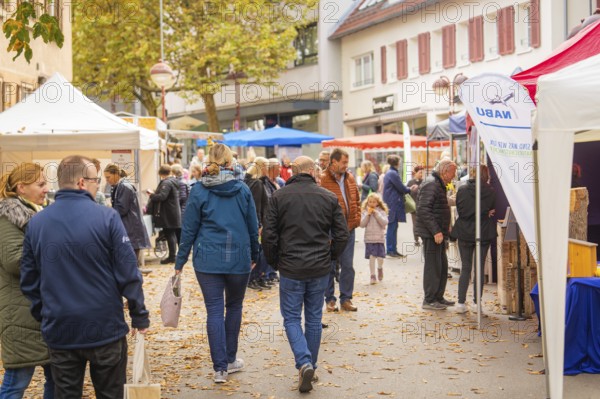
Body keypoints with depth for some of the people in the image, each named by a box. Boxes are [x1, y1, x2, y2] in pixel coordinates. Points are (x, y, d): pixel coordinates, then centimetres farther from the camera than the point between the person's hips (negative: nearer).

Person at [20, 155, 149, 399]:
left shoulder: (36, 223, -1)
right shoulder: (107, 217, -12)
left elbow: (29, 281, 4)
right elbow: (128, 273, -11)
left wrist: (42, 317, 17)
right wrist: (140, 316, 0)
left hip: (59, 332, 3)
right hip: (105, 330, -3)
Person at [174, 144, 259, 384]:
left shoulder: (198, 191, -3)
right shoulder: (243, 190, 0)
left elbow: (189, 229, -2)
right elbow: (253, 227, 6)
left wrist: (180, 262, 5)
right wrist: (254, 256, 20)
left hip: (208, 259, -1)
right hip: (238, 258, 1)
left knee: (214, 311, 2)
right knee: (234, 306, 18)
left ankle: (220, 368, 0)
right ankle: (230, 360, 26)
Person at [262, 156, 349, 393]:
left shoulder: (279, 197, -4)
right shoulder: (329, 197, 1)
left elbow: (268, 235, -6)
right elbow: (342, 235, 2)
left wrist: (274, 262, 9)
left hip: (290, 269, -2)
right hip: (320, 269, 2)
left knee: (291, 318, 8)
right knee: (314, 318, 14)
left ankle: (304, 363, -11)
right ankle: (311, 367, 24)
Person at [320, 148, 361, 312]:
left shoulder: (350, 178, 9)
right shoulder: (322, 180, -12)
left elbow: (357, 201, 18)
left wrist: (357, 219, 8)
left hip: (349, 229, 5)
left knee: (348, 266, 9)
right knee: (330, 266, 7)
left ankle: (346, 299, 18)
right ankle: (330, 299, 17)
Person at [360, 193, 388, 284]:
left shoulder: (381, 212, 1)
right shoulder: (365, 212, 4)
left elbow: (384, 223, -10)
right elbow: (362, 224, -3)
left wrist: (376, 214, -14)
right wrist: (368, 214, -12)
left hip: (380, 238, 0)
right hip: (369, 239, 0)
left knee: (380, 257, -3)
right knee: (372, 257, -2)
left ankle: (380, 268, 29)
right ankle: (373, 275, 9)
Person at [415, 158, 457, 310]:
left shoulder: (439, 184, 17)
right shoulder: (431, 184, -17)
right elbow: (423, 210, -24)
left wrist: (443, 230, 20)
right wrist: (436, 231, -25)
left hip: (438, 233, 11)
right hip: (431, 234, -11)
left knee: (442, 266, 15)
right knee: (433, 266, -4)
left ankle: (438, 297, 25)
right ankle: (429, 300, 4)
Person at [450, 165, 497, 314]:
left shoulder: (462, 190, -7)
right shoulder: (491, 192, -7)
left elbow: (459, 211, -3)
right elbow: (494, 211, 2)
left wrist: (470, 215, 6)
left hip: (465, 234, 0)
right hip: (484, 234, 0)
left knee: (465, 268, 9)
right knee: (480, 268, 9)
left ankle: (461, 302, 5)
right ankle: (477, 302, 9)